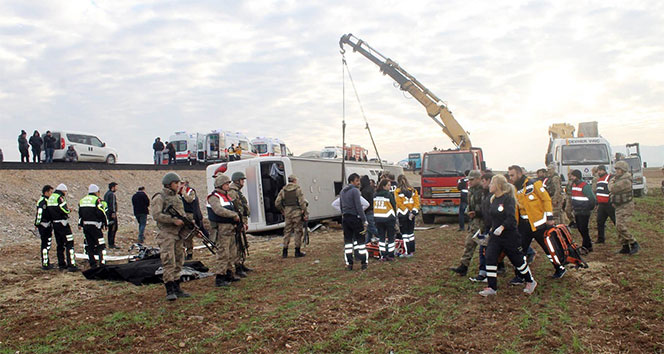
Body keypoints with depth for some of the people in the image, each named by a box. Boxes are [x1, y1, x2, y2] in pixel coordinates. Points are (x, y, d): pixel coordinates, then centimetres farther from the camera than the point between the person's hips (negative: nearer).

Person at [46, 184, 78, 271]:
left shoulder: (50, 198, 15)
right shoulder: (60, 197, -14)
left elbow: (50, 211, 16)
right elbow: (65, 211, -21)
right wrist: (68, 210, -1)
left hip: (55, 224, 9)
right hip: (62, 224, -9)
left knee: (60, 245, 16)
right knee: (69, 244, -7)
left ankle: (61, 264, 21)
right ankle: (71, 265, -11)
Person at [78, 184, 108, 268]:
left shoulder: (82, 200, 15)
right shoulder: (96, 200, -7)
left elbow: (80, 214, 20)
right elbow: (101, 213, -13)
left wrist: (80, 224, 28)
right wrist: (105, 223, -3)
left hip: (85, 226, 7)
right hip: (95, 226, -7)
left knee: (89, 245, 11)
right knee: (101, 245, -6)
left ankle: (92, 264, 13)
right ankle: (102, 262, -14)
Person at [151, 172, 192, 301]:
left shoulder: (177, 197, 17)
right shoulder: (159, 198, -6)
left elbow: (182, 215, 21)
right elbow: (156, 215, -18)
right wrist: (174, 220, -20)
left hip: (178, 234, 8)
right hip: (166, 234, -8)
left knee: (178, 262, 10)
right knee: (169, 262, -11)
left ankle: (177, 288, 18)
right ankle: (169, 291, -7)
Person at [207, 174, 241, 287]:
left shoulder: (227, 196, 18)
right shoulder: (214, 197, -11)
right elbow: (219, 210, -27)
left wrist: (236, 217, 6)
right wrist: (234, 215, -21)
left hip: (229, 227, 9)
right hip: (221, 228, -9)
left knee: (228, 253, 16)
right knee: (223, 253, -10)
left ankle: (228, 274, 25)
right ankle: (219, 279, -6)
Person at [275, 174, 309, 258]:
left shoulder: (283, 190, 6)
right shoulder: (297, 189, -7)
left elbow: (277, 203, 4)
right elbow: (302, 202, -12)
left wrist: (283, 211, 16)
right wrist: (305, 213, -9)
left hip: (287, 213, 5)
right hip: (296, 212, -4)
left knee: (287, 231, 12)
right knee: (298, 231, 4)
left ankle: (284, 252, 12)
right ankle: (297, 252, 6)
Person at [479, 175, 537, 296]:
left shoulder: (508, 198, -17)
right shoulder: (493, 199, 7)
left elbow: (511, 217, -25)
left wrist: (502, 227, -34)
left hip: (510, 236, -7)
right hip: (495, 235, 7)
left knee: (518, 260, 8)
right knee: (490, 258, -4)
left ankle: (530, 282, 32)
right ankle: (492, 288, 3)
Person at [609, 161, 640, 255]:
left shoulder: (625, 181, -19)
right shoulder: (618, 178, 12)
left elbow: (613, 188, -23)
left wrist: (611, 182, -4)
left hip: (625, 206, -10)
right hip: (619, 207, 10)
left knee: (621, 226, -17)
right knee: (620, 226, 10)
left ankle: (634, 244, -8)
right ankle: (625, 247, 17)